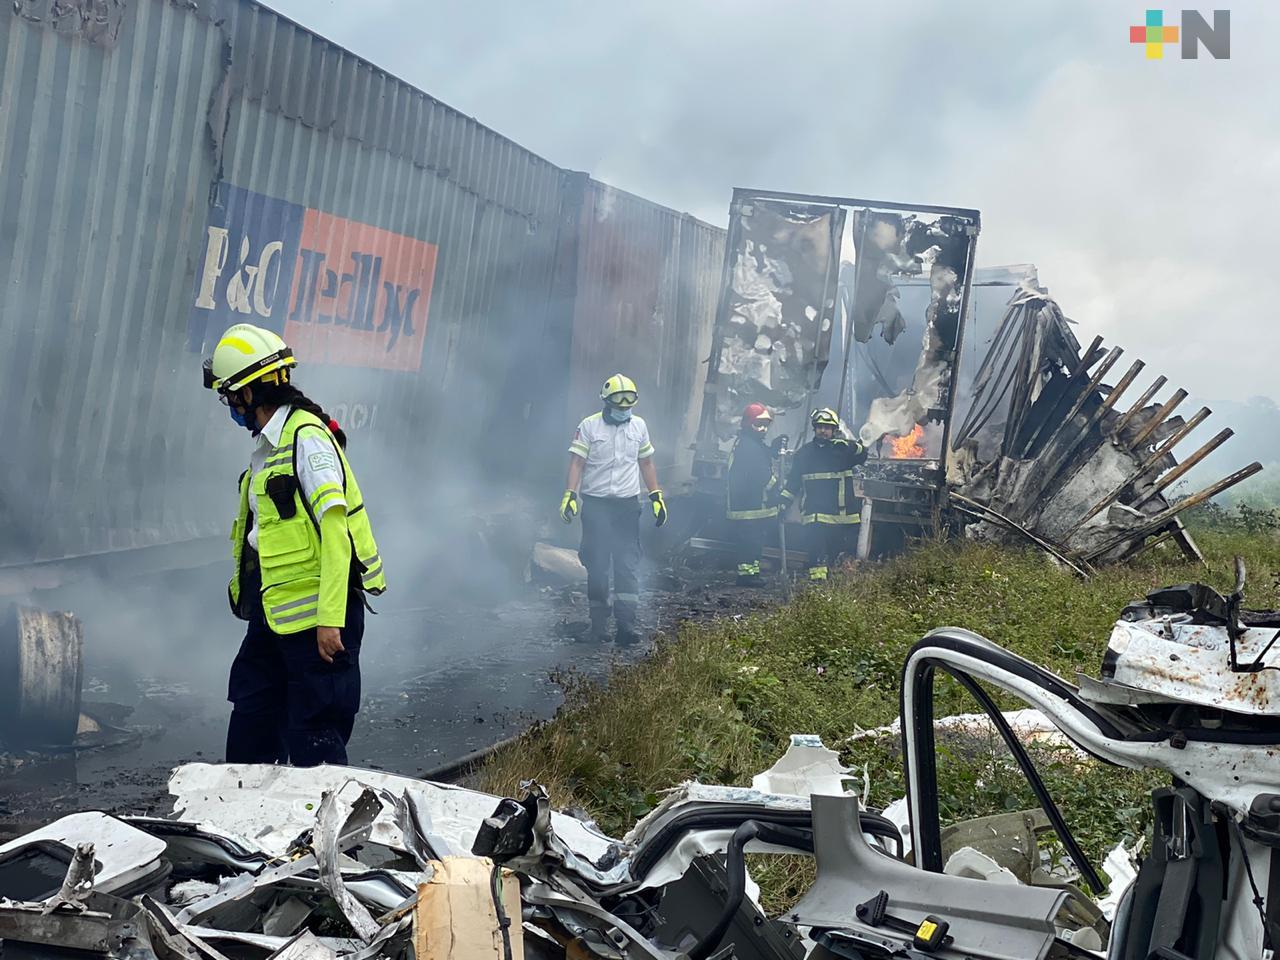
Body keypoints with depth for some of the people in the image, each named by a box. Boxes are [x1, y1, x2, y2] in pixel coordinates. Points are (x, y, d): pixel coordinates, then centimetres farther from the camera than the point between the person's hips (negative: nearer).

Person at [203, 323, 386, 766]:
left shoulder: (307, 437, -15)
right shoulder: (268, 446, 14)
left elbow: (336, 530, -21)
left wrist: (330, 618, -23)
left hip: (316, 615, -9)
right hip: (273, 613, 9)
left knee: (314, 745, -2)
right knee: (250, 736, 15)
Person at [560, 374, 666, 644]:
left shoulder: (638, 426, 9)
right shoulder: (589, 426, -3)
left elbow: (646, 463, 16)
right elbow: (576, 462, -7)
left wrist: (656, 497, 11)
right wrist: (570, 495, -18)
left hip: (627, 504, 3)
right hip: (595, 504, -2)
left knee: (628, 562, -6)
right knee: (597, 564, 2)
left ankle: (626, 620, -9)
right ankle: (599, 619, 11)